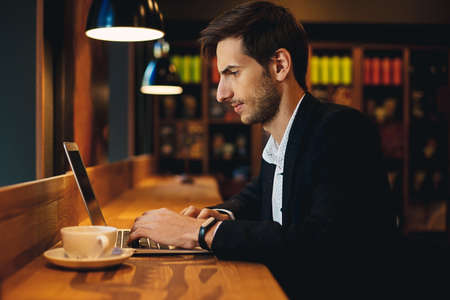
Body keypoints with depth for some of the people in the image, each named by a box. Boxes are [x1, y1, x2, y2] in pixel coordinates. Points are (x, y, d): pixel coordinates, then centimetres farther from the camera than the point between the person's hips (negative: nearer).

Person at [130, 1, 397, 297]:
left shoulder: (343, 129, -19)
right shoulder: (277, 142, 6)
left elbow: (321, 244, -30)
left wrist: (202, 231, -24)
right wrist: (223, 215, 2)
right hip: (284, 287, 7)